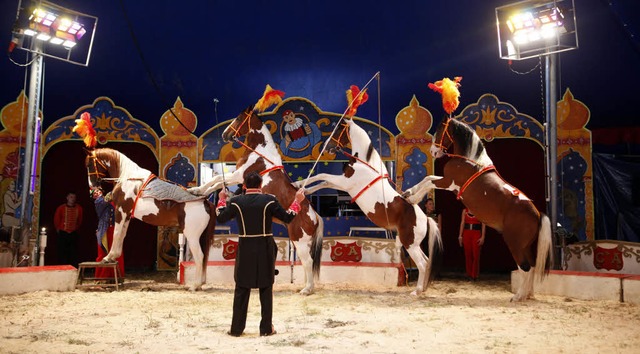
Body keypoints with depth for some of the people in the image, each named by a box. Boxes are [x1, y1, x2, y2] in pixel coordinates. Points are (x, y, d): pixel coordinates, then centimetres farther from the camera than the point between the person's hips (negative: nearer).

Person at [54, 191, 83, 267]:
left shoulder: (79, 208, 2)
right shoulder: (61, 208, -6)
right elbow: (56, 220, 8)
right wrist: (58, 229, 14)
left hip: (74, 234, 2)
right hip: (63, 234, -2)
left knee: (74, 254, 2)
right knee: (62, 253, -1)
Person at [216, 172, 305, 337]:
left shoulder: (236, 201, -3)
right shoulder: (269, 200, -6)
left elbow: (220, 218, 9)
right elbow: (287, 218, -2)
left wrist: (222, 200, 24)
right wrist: (297, 201, 12)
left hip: (245, 250, 1)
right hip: (265, 249, -1)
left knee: (241, 290, 9)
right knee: (266, 289, 9)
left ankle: (236, 328, 13)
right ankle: (266, 328, 12)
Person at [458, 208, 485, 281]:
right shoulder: (465, 211, 9)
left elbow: (483, 225, -2)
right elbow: (462, 223, 9)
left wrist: (482, 237, -9)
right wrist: (460, 235, 3)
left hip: (476, 233, -3)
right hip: (466, 233, 3)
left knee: (476, 255, -4)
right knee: (468, 254, 5)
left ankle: (474, 275, 5)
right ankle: (469, 274, 15)